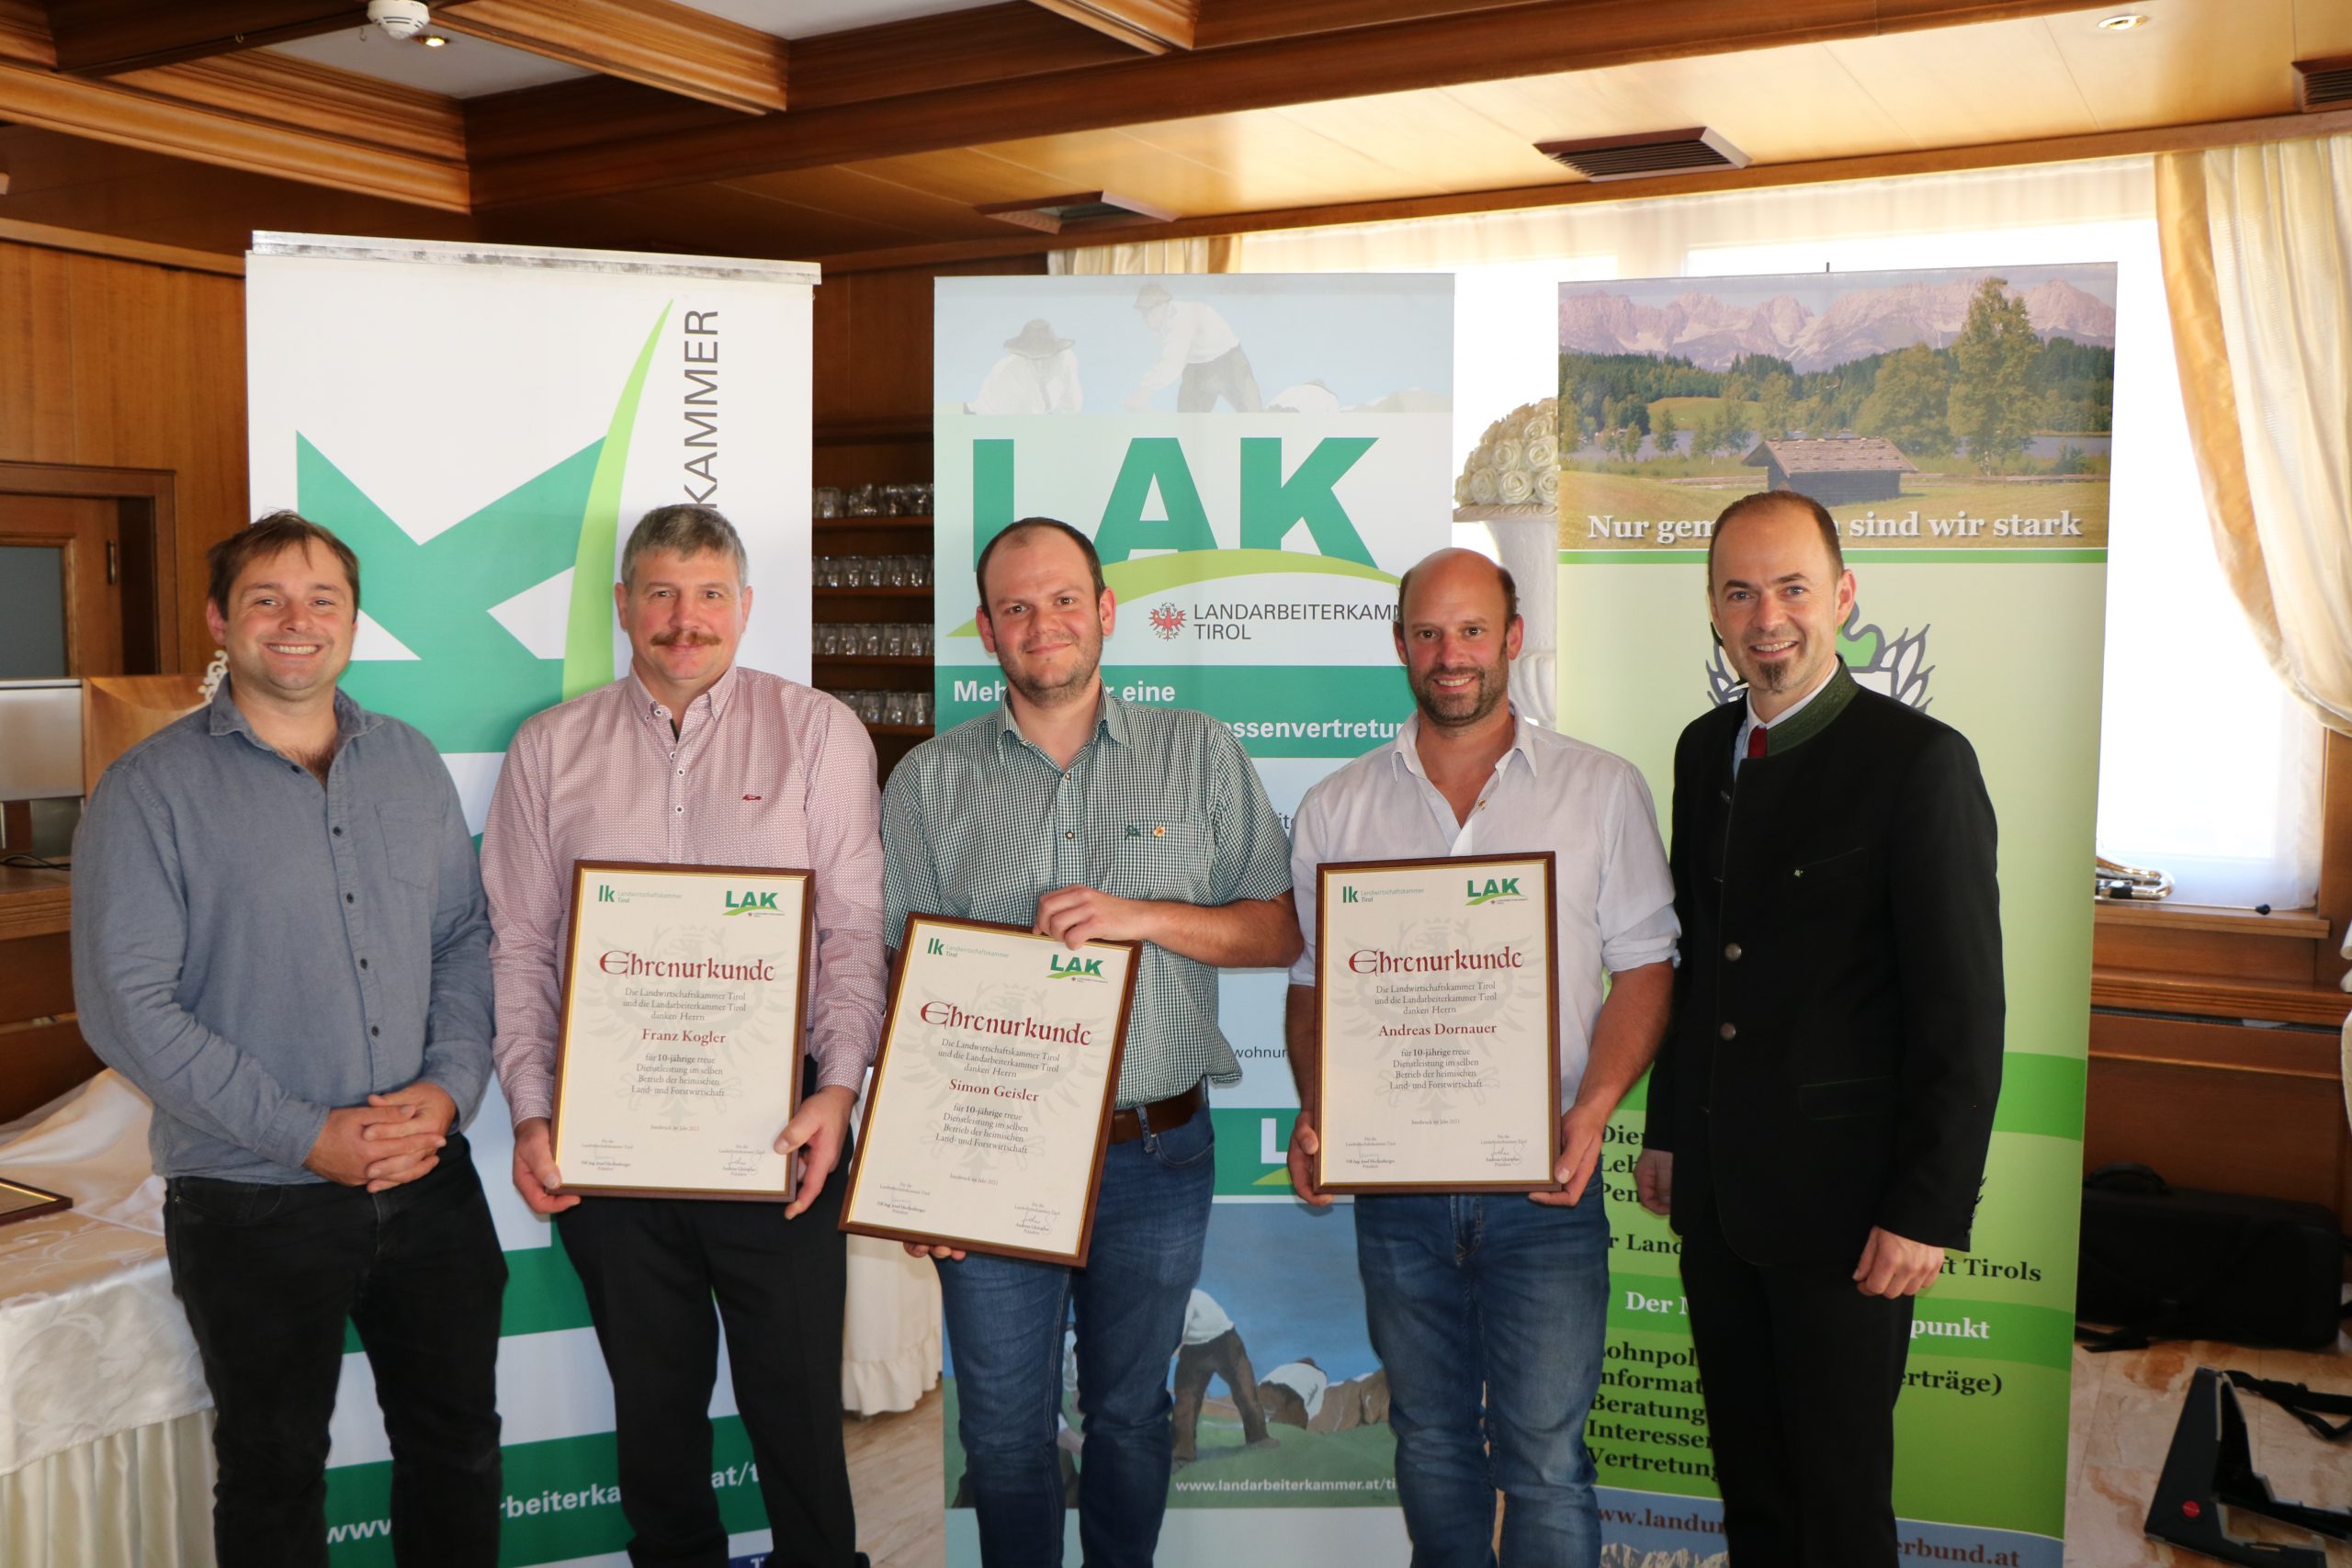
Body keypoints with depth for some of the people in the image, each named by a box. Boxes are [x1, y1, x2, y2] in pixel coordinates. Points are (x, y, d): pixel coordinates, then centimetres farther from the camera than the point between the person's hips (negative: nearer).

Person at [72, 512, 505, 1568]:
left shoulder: (410, 765, 7)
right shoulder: (150, 790, -7)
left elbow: (466, 940, 9)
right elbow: (127, 1007, -13)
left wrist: (450, 1086, -8)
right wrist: (308, 1135, -17)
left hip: (430, 1180, 4)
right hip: (252, 1201, -4)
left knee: (458, 1442, 15)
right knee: (274, 1471, 13)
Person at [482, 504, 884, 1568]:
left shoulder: (819, 733, 1)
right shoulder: (550, 750, 8)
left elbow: (857, 930, -4)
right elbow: (518, 948, 7)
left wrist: (839, 1088, -14)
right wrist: (530, 1112, -2)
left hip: (775, 1127, -2)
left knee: (796, 1395, 6)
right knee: (655, 1398, 16)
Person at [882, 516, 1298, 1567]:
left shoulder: (1200, 754, 3)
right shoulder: (929, 780, 3)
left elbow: (1279, 929, 1)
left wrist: (1141, 915, -15)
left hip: (1156, 1155, 0)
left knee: (1131, 1414, 15)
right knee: (1002, 1428, 9)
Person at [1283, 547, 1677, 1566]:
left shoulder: (1601, 790, 1)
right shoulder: (1335, 811, 6)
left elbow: (1644, 966, 1)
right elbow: (1312, 986, 9)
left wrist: (1592, 1109, -14)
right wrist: (1314, 1113, -8)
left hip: (1542, 1179, -2)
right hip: (1394, 1178, 2)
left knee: (1544, 1453, 0)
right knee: (1430, 1438, 16)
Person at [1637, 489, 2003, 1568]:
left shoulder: (1919, 762, -14)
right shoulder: (1704, 749, 7)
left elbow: (1964, 1010, -15)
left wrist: (1928, 1211, -16)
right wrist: (1667, 1128, 14)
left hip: (1843, 1198, -6)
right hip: (1714, 1186, 6)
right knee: (1746, 1477, 19)